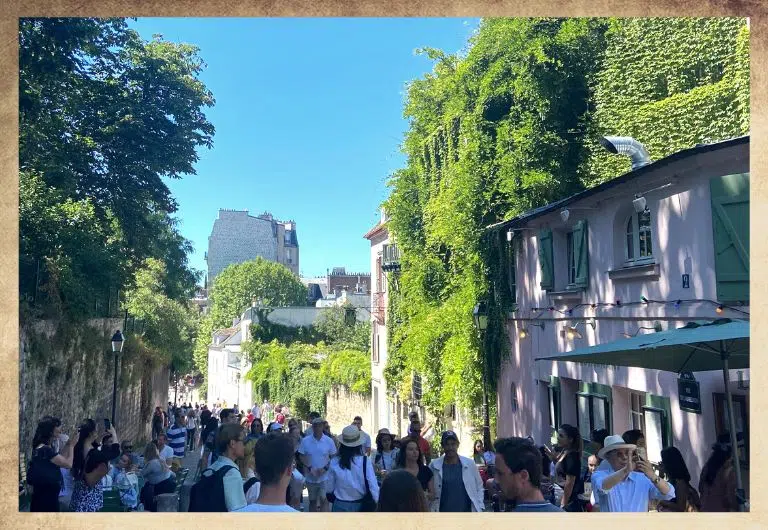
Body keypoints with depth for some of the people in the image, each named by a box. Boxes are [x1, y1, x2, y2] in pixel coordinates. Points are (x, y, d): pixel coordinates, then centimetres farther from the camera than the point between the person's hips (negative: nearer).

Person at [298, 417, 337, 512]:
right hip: (310, 477, 2)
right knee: (312, 501, 15)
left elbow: (333, 457, 0)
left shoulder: (329, 441, -7)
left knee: (324, 500, -7)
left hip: (325, 477, -2)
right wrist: (309, 468, -15)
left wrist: (325, 468, -15)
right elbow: (302, 457, 0)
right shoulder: (305, 441, -6)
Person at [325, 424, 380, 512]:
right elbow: (373, 485, -15)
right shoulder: (365, 461, -13)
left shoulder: (334, 462, -8)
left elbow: (329, 488, 2)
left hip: (340, 505, 1)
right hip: (360, 505, 0)